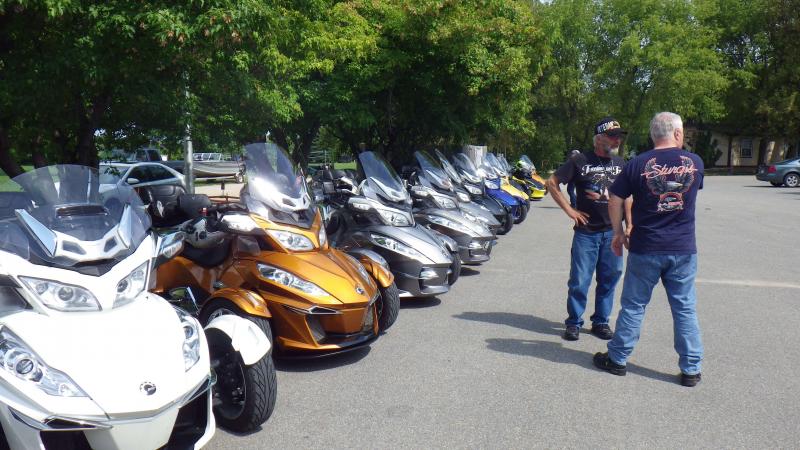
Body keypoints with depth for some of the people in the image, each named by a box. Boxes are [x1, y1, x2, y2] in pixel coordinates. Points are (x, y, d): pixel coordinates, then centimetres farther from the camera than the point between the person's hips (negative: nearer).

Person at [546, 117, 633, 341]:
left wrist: (628, 224, 11)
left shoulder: (620, 163, 10)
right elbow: (552, 183, 0)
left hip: (612, 232, 4)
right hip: (586, 232, -4)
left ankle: (601, 321, 23)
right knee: (580, 280, -1)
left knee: (610, 277, 9)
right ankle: (573, 322, 14)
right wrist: (569, 210, -5)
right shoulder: (580, 161, -4)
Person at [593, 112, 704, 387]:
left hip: (645, 248, -1)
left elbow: (615, 200, -4)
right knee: (685, 308, 10)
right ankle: (691, 369, 16)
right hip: (684, 249, 2)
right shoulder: (695, 163, 0)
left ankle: (617, 359, 20)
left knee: (633, 305, 9)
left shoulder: (638, 164, -7)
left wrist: (618, 233, 8)